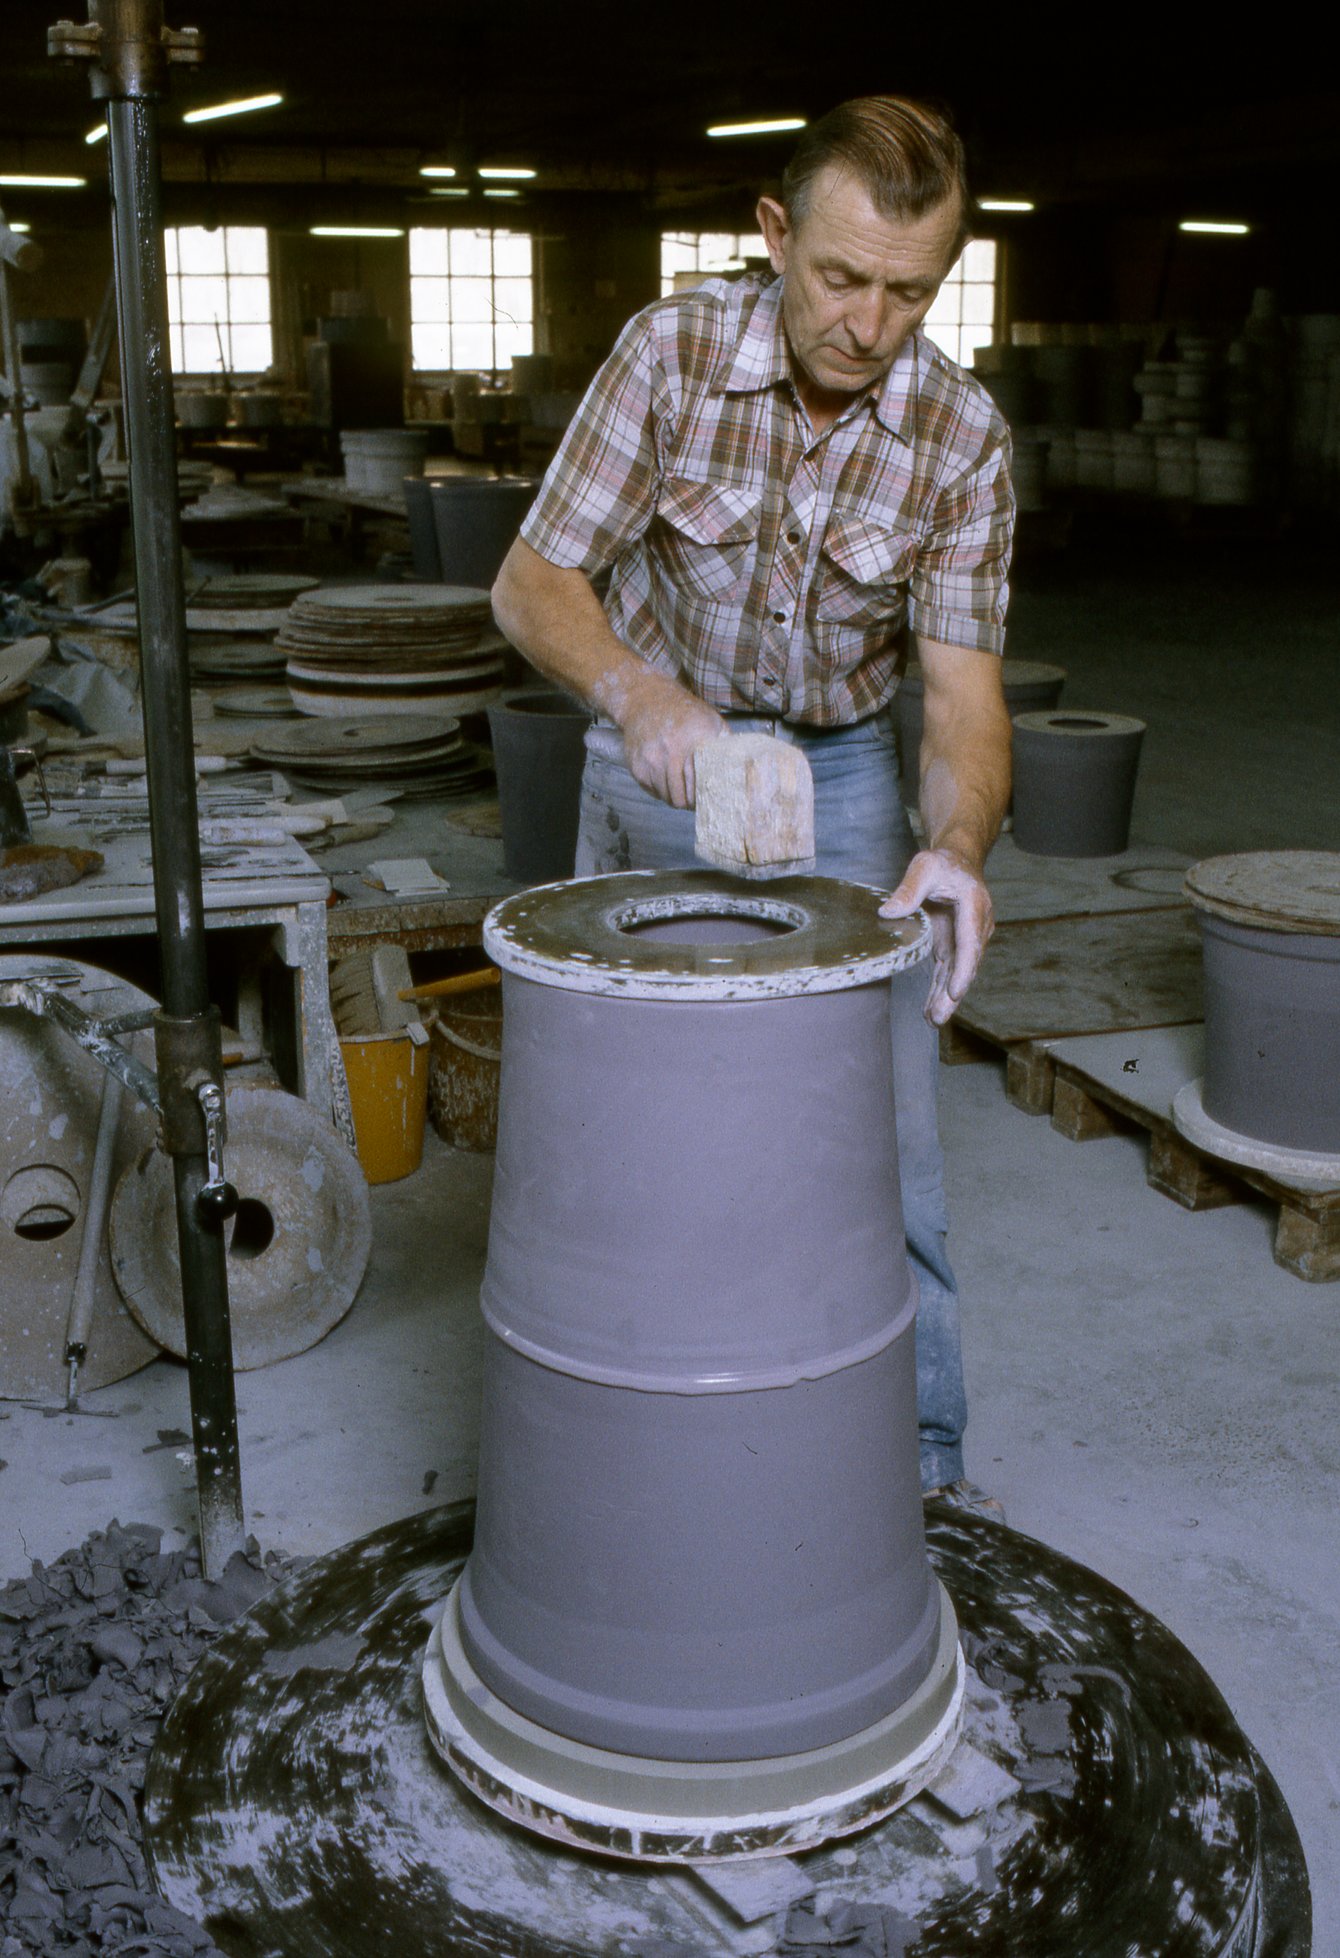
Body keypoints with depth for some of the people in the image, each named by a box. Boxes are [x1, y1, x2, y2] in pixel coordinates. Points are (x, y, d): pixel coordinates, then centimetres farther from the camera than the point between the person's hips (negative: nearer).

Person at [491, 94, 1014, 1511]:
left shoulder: (961, 432, -16)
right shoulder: (672, 350, -18)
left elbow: (962, 681, -18)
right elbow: (531, 581, -16)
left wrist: (956, 845, -40)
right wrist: (638, 691, -37)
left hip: (839, 772, 0)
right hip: (655, 758, 0)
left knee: (882, 1133, -1)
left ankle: (919, 1459, 16)